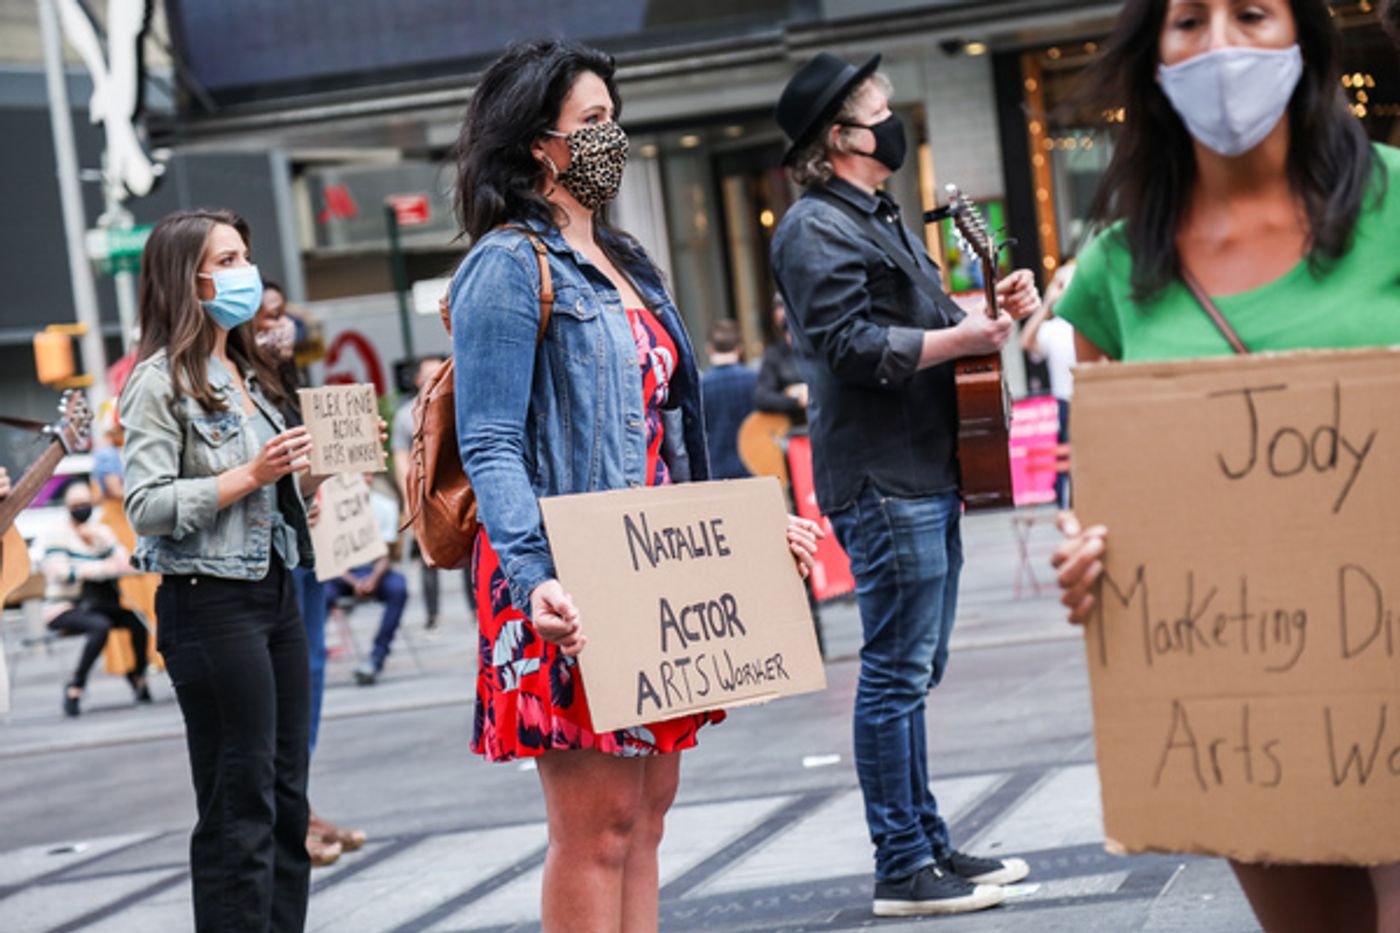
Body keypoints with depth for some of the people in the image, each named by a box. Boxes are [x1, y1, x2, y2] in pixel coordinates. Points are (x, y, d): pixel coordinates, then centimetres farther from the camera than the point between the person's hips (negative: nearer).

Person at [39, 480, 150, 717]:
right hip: (65, 608, -5)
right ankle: (75, 686, -25)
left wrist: (98, 538, -8)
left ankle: (138, 675, 1)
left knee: (138, 620, -22)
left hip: (100, 606, 5)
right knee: (100, 625, -36)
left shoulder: (102, 532, 14)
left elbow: (125, 562, 1)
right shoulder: (56, 536, -1)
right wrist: (103, 567, -19)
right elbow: (62, 572, -16)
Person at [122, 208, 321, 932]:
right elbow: (147, 508, -17)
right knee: (238, 804, -5)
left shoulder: (248, 376, 16)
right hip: (210, 601, -8)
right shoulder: (160, 382, -9)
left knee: (286, 796, 9)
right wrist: (251, 475, -20)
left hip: (274, 593, 8)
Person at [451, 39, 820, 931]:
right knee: (598, 821, -7)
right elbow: (491, 449, -16)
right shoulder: (508, 266, -9)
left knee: (648, 807, 9)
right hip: (574, 588, -9)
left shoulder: (624, 264, 18)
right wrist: (534, 579, -29)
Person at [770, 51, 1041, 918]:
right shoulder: (818, 229, -11)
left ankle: (931, 844, 21)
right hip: (883, 483, -10)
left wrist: (997, 307, 8)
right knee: (897, 675, -7)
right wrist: (966, 338, -18)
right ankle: (903, 870, -3)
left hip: (927, 476, 10)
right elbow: (848, 344, -20)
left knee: (914, 672, 14)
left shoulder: (880, 219, 21)